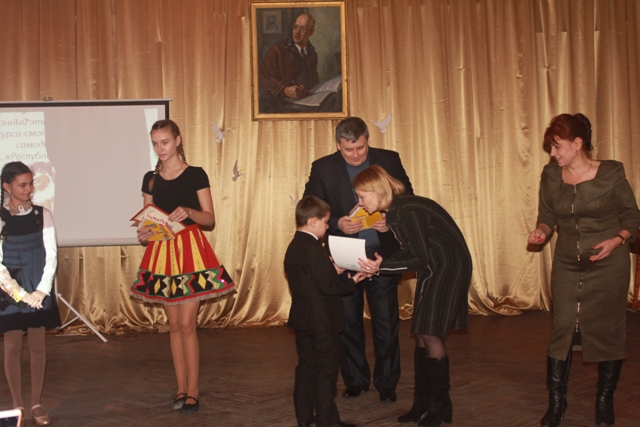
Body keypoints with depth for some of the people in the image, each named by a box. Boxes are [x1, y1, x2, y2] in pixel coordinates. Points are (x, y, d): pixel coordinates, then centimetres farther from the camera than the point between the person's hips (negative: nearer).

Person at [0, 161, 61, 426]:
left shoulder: (41, 214, 1)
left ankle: (36, 404, 14)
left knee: (37, 346, 5)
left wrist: (42, 289, -9)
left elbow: (51, 254, 0)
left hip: (39, 290, 2)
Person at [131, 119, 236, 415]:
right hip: (162, 252, 4)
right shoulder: (150, 179, 8)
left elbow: (210, 218, -5)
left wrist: (188, 212, -24)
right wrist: (143, 233, -10)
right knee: (174, 325, 9)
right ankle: (181, 388, 17)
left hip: (190, 250, -4)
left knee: (187, 324, -6)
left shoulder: (195, 175, -3)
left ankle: (192, 392, 3)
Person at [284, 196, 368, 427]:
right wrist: (351, 281, -10)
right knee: (327, 367, 0)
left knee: (306, 364, 16)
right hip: (322, 320, -9)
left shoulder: (293, 247, 8)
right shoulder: (315, 250, -21)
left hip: (301, 318, 9)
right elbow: (327, 287, -22)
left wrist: (334, 272, 7)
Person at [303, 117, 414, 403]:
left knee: (386, 322, 5)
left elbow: (408, 200, 5)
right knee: (348, 322, 11)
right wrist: (336, 223, -19)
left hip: (382, 255, 0)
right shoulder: (323, 168, -2)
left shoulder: (389, 160, 0)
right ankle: (355, 380, 26)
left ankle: (386, 382, 20)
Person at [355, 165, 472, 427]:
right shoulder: (393, 211, 4)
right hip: (432, 269, 9)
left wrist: (382, 266, -28)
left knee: (430, 334, -8)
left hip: (449, 267, -9)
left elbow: (420, 258, -22)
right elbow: (401, 254, 7)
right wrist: (374, 267, -4)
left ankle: (440, 406, 5)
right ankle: (422, 404, 15)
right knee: (421, 334, 8)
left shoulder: (408, 211, -24)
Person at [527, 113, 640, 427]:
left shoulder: (611, 174, -10)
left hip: (608, 264, -3)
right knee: (562, 328, 0)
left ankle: (605, 401, 22)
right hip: (567, 264, 3)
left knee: (607, 331, 5)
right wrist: (541, 232, -12)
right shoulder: (551, 176, -1)